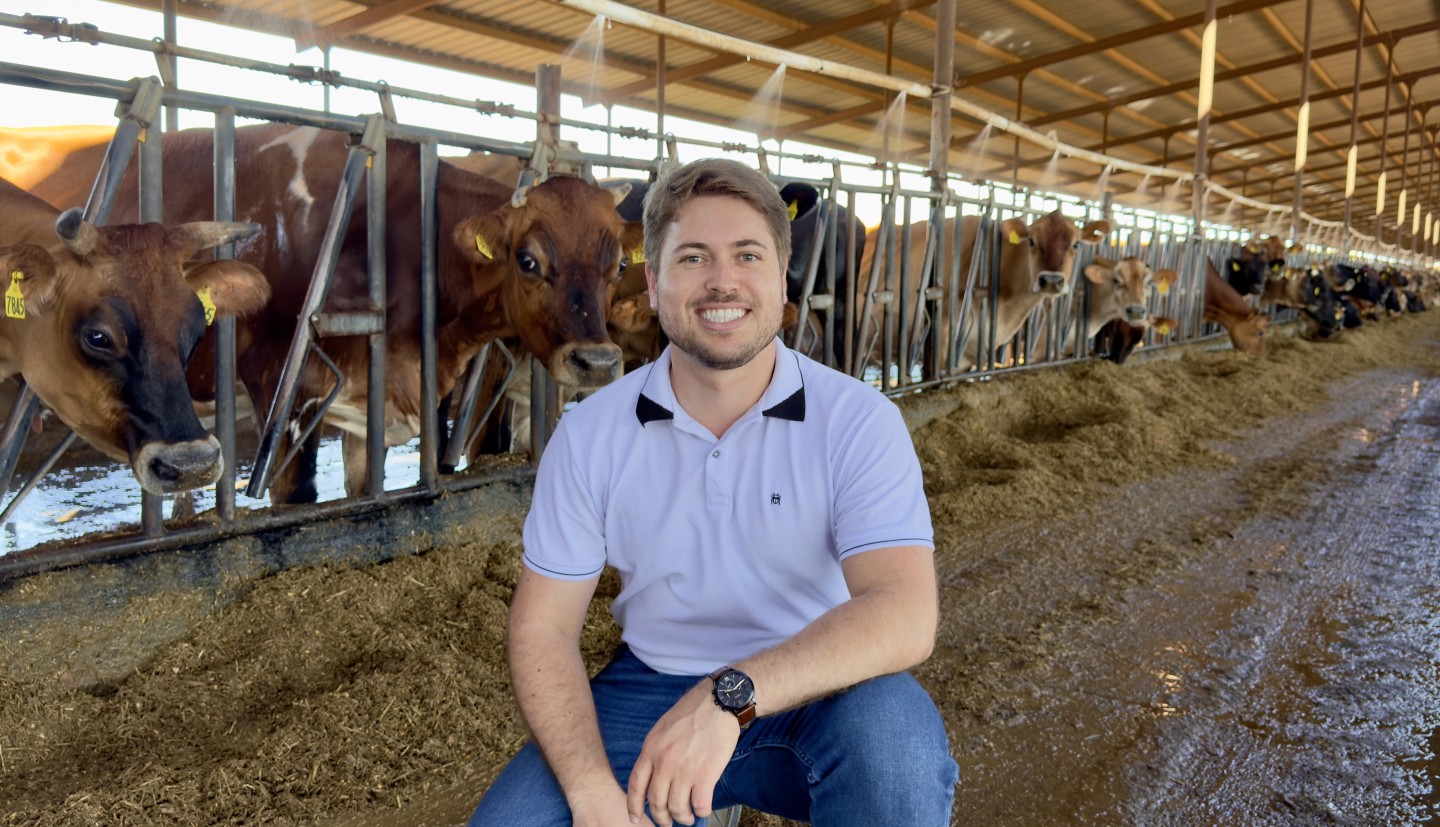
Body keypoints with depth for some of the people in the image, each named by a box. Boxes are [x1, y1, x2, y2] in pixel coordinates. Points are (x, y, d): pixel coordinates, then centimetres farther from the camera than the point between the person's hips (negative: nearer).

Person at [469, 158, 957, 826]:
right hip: (651, 686, 2)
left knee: (894, 732, -33)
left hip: (812, 695, -1)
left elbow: (905, 616, -24)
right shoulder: (590, 434, -5)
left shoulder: (859, 422, -13)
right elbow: (541, 628, -4)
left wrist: (731, 695, -38)